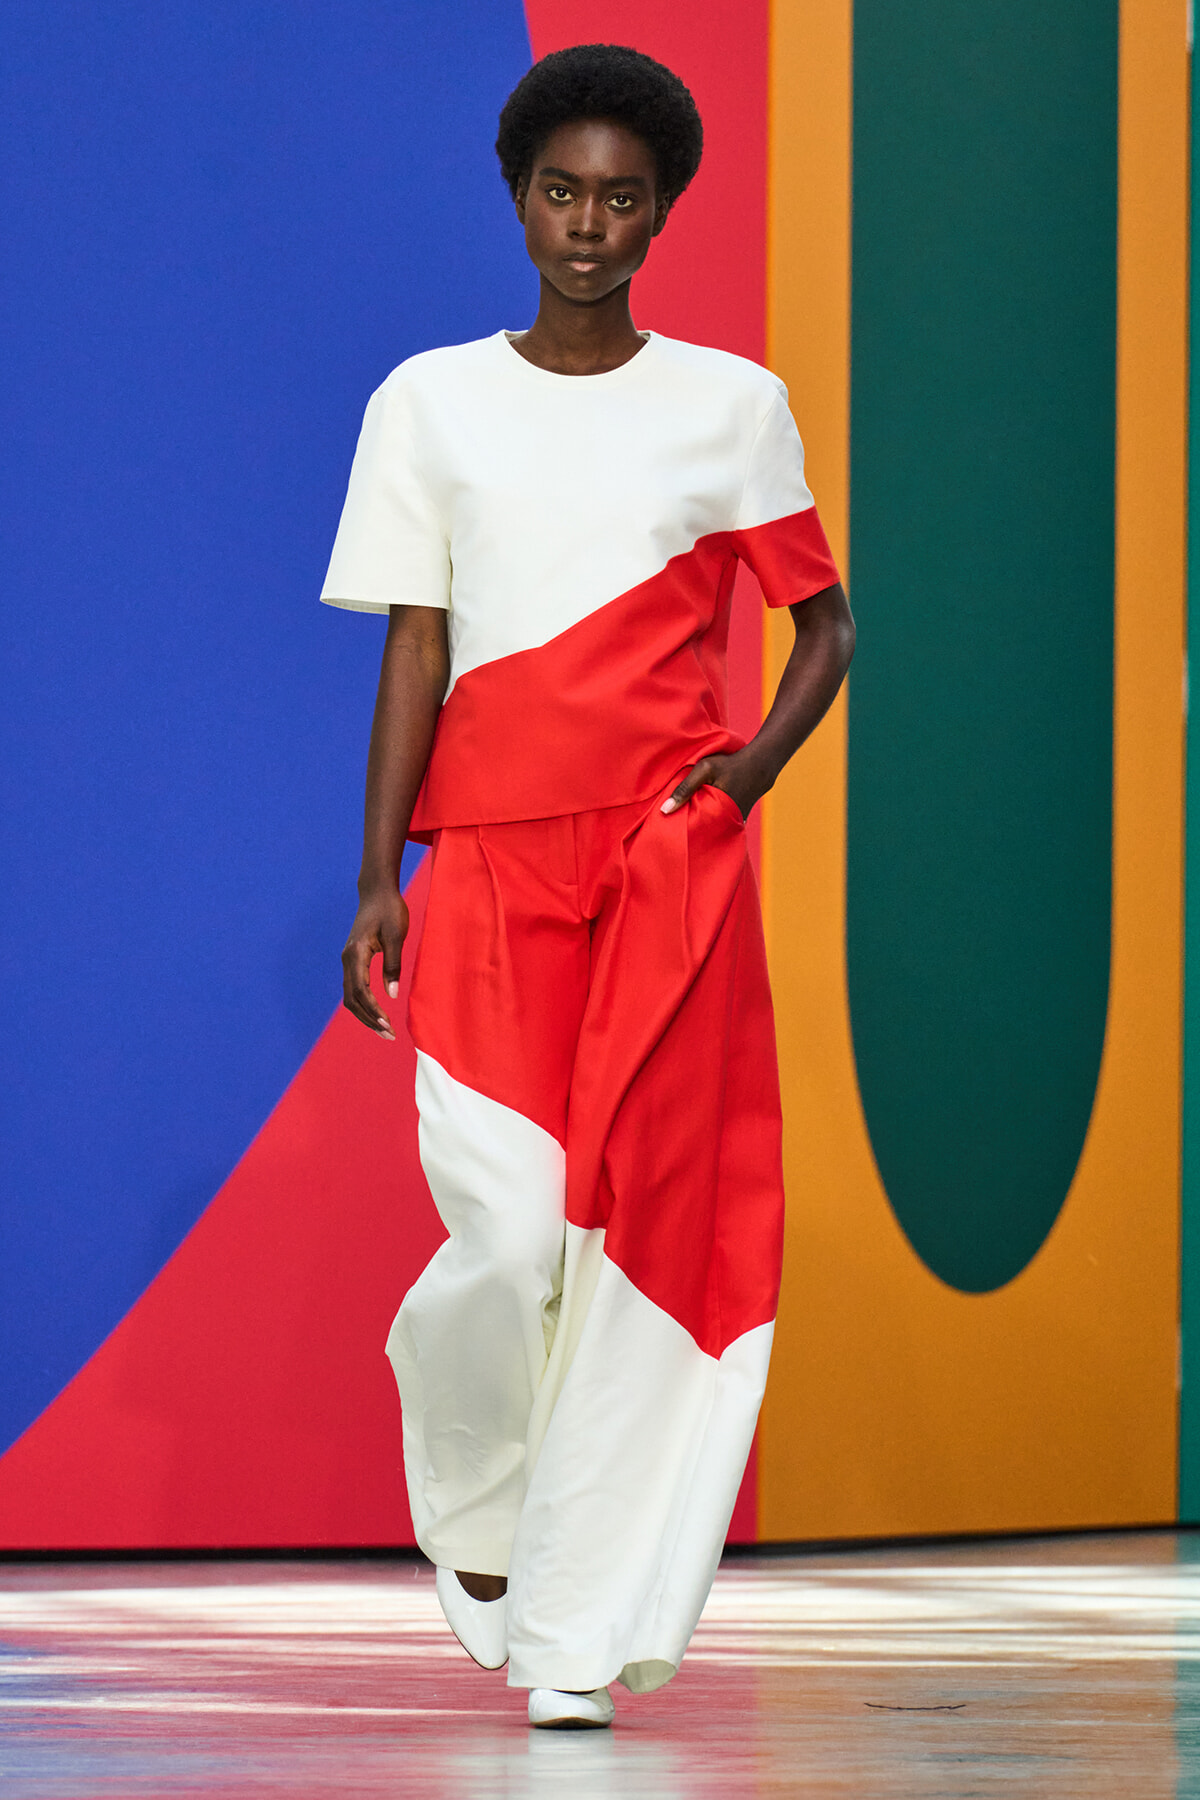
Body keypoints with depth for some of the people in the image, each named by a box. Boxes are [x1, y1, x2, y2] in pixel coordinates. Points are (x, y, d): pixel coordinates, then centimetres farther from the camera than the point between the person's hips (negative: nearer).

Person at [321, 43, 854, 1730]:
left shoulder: (731, 404, 7)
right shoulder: (432, 404, 8)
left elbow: (823, 624, 15)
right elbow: (415, 649, 7)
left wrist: (744, 776, -2)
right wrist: (377, 882, 1)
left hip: (675, 861, 0)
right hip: (491, 861, 0)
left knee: (638, 1223, -7)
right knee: (513, 1228, -13)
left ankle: (579, 1630, -1)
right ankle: (470, 1480, 20)